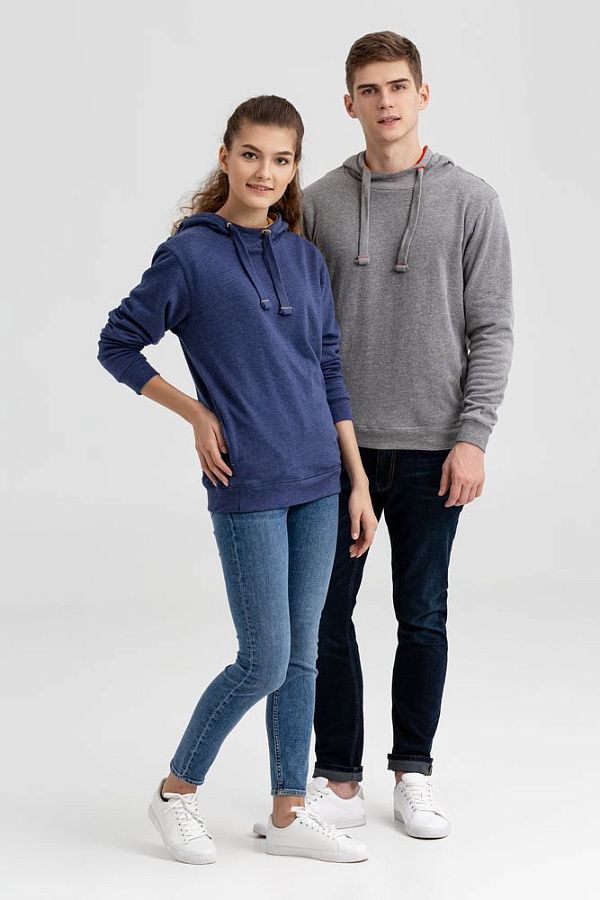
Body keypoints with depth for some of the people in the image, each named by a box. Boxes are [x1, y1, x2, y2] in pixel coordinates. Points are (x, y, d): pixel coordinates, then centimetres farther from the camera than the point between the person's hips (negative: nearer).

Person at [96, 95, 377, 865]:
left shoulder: (306, 259, 8)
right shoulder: (189, 255, -7)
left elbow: (330, 375, 11)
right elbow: (117, 345, 0)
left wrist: (359, 482, 9)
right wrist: (197, 413, -6)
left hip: (317, 482, 5)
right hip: (247, 488, -5)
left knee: (302, 655, 11)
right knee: (265, 662, -2)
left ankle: (290, 813, 22)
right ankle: (176, 791, 18)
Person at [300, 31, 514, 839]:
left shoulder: (470, 200, -1)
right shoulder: (318, 203, 4)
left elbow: (492, 329, -3)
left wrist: (472, 436, -11)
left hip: (432, 449, -1)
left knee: (422, 616, 8)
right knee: (326, 613, 4)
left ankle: (413, 773, 22)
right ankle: (339, 779, 16)